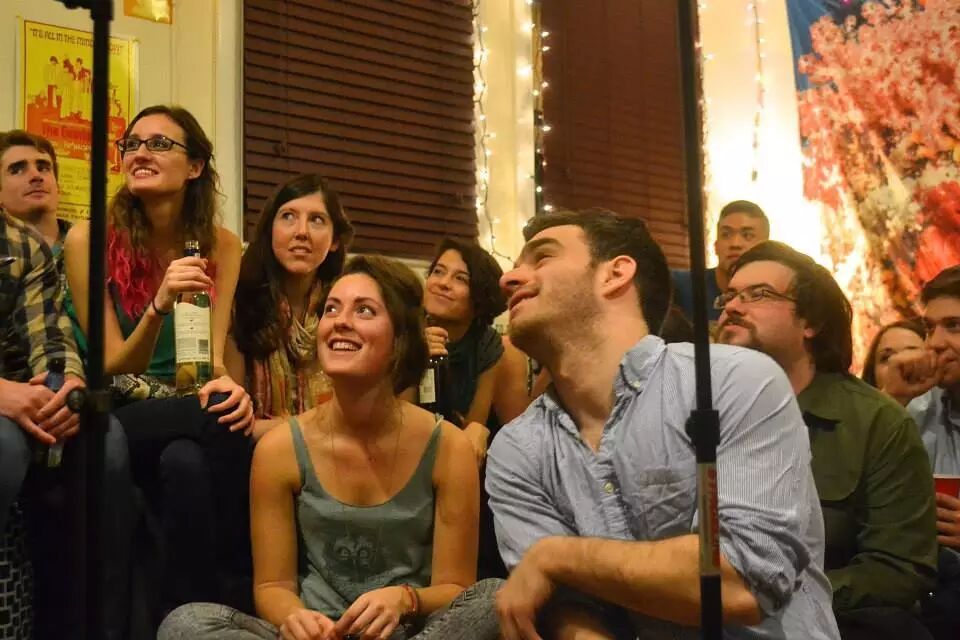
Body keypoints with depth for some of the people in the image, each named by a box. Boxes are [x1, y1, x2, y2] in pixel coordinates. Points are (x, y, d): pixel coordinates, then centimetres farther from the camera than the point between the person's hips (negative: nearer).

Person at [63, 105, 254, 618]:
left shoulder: (221, 246, 1)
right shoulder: (90, 239, -7)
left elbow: (215, 358, -6)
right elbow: (115, 367, -9)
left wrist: (227, 384, -32)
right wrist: (159, 306, -28)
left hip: (191, 414, 2)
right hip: (116, 420, -2)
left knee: (187, 462, -36)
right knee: (217, 423, -33)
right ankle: (231, 594, -23)